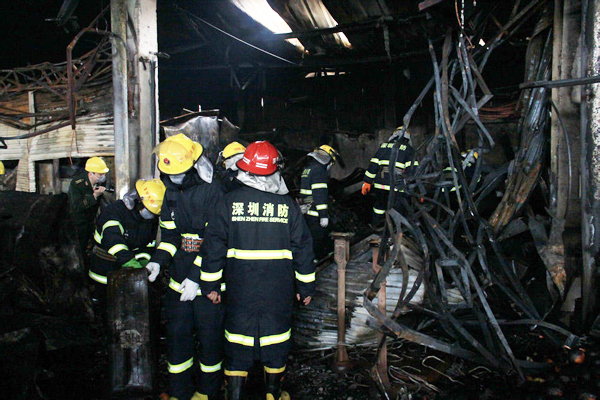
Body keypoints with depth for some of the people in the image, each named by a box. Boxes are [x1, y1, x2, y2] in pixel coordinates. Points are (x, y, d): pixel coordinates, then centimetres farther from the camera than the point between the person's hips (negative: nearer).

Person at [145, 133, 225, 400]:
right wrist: (157, 261, -1)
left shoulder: (212, 193, -15)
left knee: (210, 336, 7)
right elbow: (170, 233, 15)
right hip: (179, 278, 6)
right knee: (177, 333, 13)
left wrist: (196, 277, -21)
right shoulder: (171, 192, 8)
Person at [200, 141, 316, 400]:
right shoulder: (287, 205, -5)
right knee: (275, 339, 16)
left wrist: (210, 284, 6)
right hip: (278, 290, 1)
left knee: (237, 342, 11)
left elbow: (214, 245, -3)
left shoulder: (229, 202, -5)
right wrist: (305, 287, 9)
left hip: (240, 288, 0)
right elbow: (302, 248, -1)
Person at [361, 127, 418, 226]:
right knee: (396, 208, 7)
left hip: (380, 183, 4)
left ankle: (374, 225, 37)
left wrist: (367, 182, 13)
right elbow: (412, 169, -4)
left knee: (380, 203, 23)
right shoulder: (408, 149, 6)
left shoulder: (383, 146, 16)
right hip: (396, 186, -4)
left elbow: (373, 164, 11)